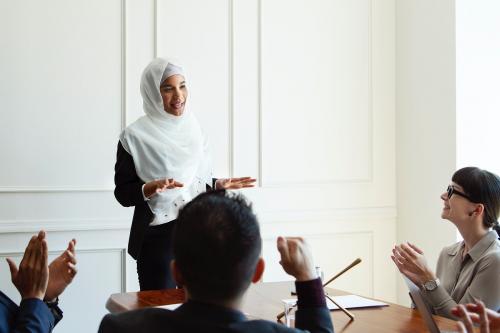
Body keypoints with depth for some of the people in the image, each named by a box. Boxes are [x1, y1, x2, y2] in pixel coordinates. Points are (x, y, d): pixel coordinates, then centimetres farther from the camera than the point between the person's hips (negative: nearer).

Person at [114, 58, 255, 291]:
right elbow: (123, 193, -5)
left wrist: (219, 185, 0)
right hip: (158, 237, -4)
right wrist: (149, 189, -23)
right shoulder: (136, 136, -5)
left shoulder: (193, 127, 9)